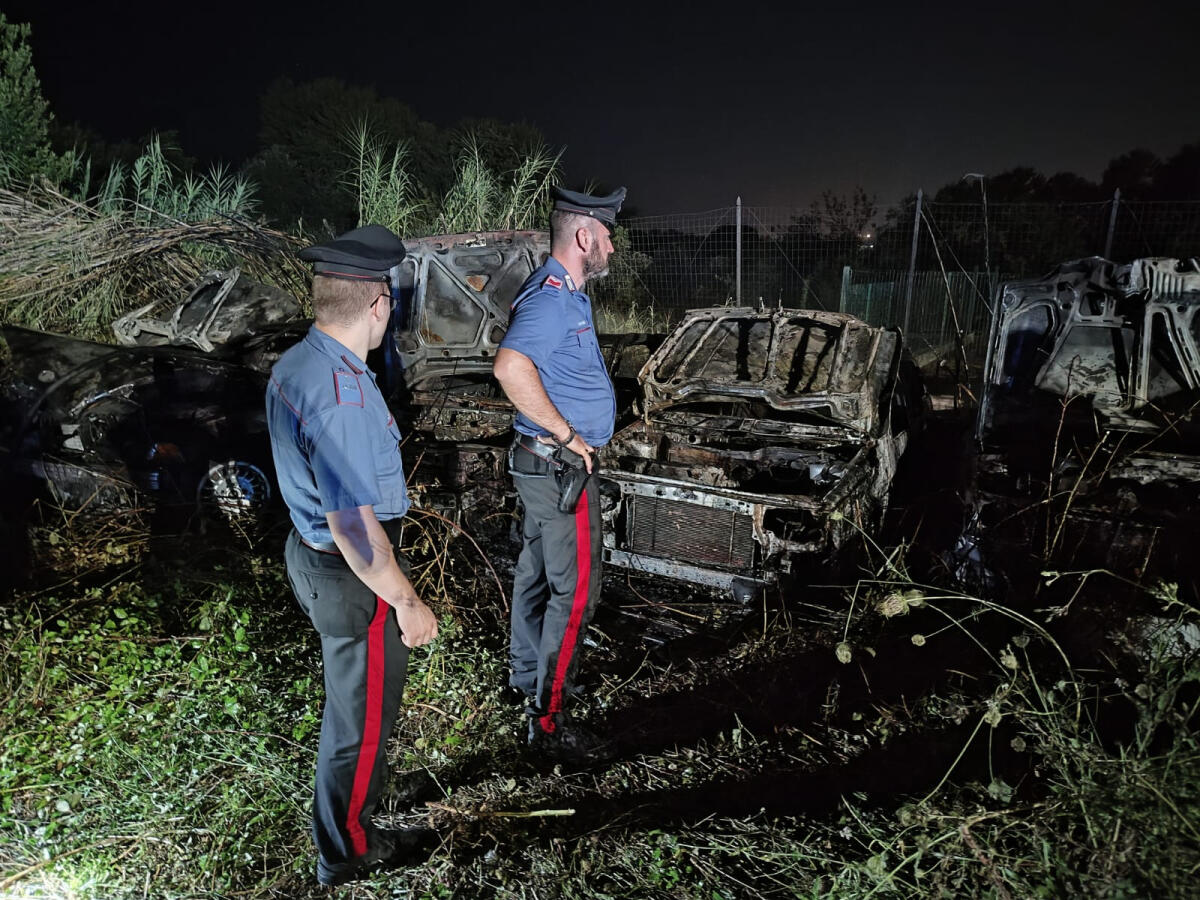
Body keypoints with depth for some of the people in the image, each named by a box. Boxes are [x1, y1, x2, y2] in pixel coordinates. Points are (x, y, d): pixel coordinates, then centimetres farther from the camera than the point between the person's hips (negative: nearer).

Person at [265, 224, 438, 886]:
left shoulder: (292, 365, 0)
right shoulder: (342, 397, -32)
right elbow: (355, 529, -30)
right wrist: (406, 603, -19)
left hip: (311, 552, 9)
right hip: (353, 579, -9)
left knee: (350, 691, 30)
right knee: (362, 712, 13)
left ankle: (359, 784, 56)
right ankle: (345, 851, 37)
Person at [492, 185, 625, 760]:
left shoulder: (559, 292, 12)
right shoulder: (553, 298, -21)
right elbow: (510, 367, -38)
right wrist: (567, 435, -28)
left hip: (545, 467, 10)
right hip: (560, 469, -10)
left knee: (537, 572, 20)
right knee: (575, 591, -4)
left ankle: (528, 676, 38)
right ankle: (548, 722, 7)